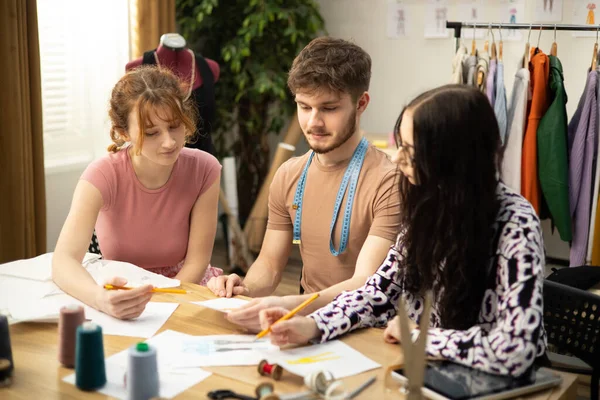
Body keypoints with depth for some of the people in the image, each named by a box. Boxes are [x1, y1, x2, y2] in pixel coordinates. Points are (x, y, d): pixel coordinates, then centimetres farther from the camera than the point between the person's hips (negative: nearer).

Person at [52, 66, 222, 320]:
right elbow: (63, 261, -28)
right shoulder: (103, 175, -18)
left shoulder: (204, 169, -14)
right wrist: (100, 299, -48)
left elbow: (196, 261, -9)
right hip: (122, 296, -1)